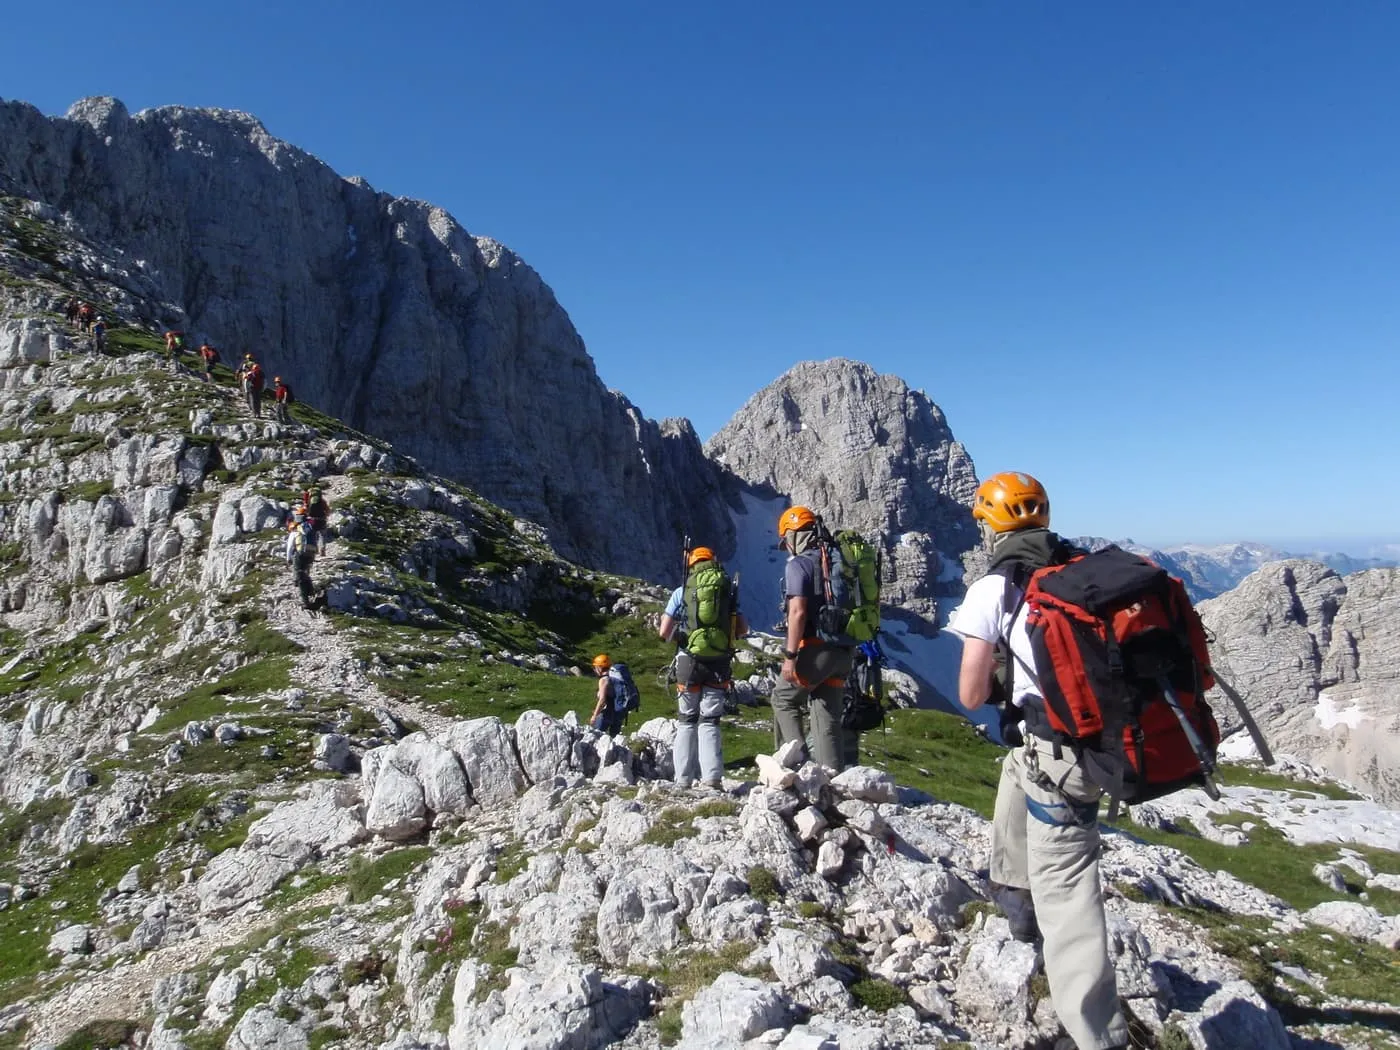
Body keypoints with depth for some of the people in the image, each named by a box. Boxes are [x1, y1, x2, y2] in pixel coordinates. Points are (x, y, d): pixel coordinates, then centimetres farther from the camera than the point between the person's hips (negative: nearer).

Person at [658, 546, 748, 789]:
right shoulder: (728, 590, 8)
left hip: (690, 661, -1)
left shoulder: (682, 591, 2)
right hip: (719, 663, 1)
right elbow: (743, 629, 9)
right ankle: (712, 778, -7)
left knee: (687, 721, 13)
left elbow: (664, 632, -1)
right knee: (709, 721, 5)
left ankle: (684, 780, 13)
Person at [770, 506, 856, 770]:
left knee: (783, 698, 13)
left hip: (816, 648, -7)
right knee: (828, 714, 11)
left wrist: (790, 655, -17)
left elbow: (798, 612, -18)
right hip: (843, 651, 7)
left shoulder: (799, 564, -7)